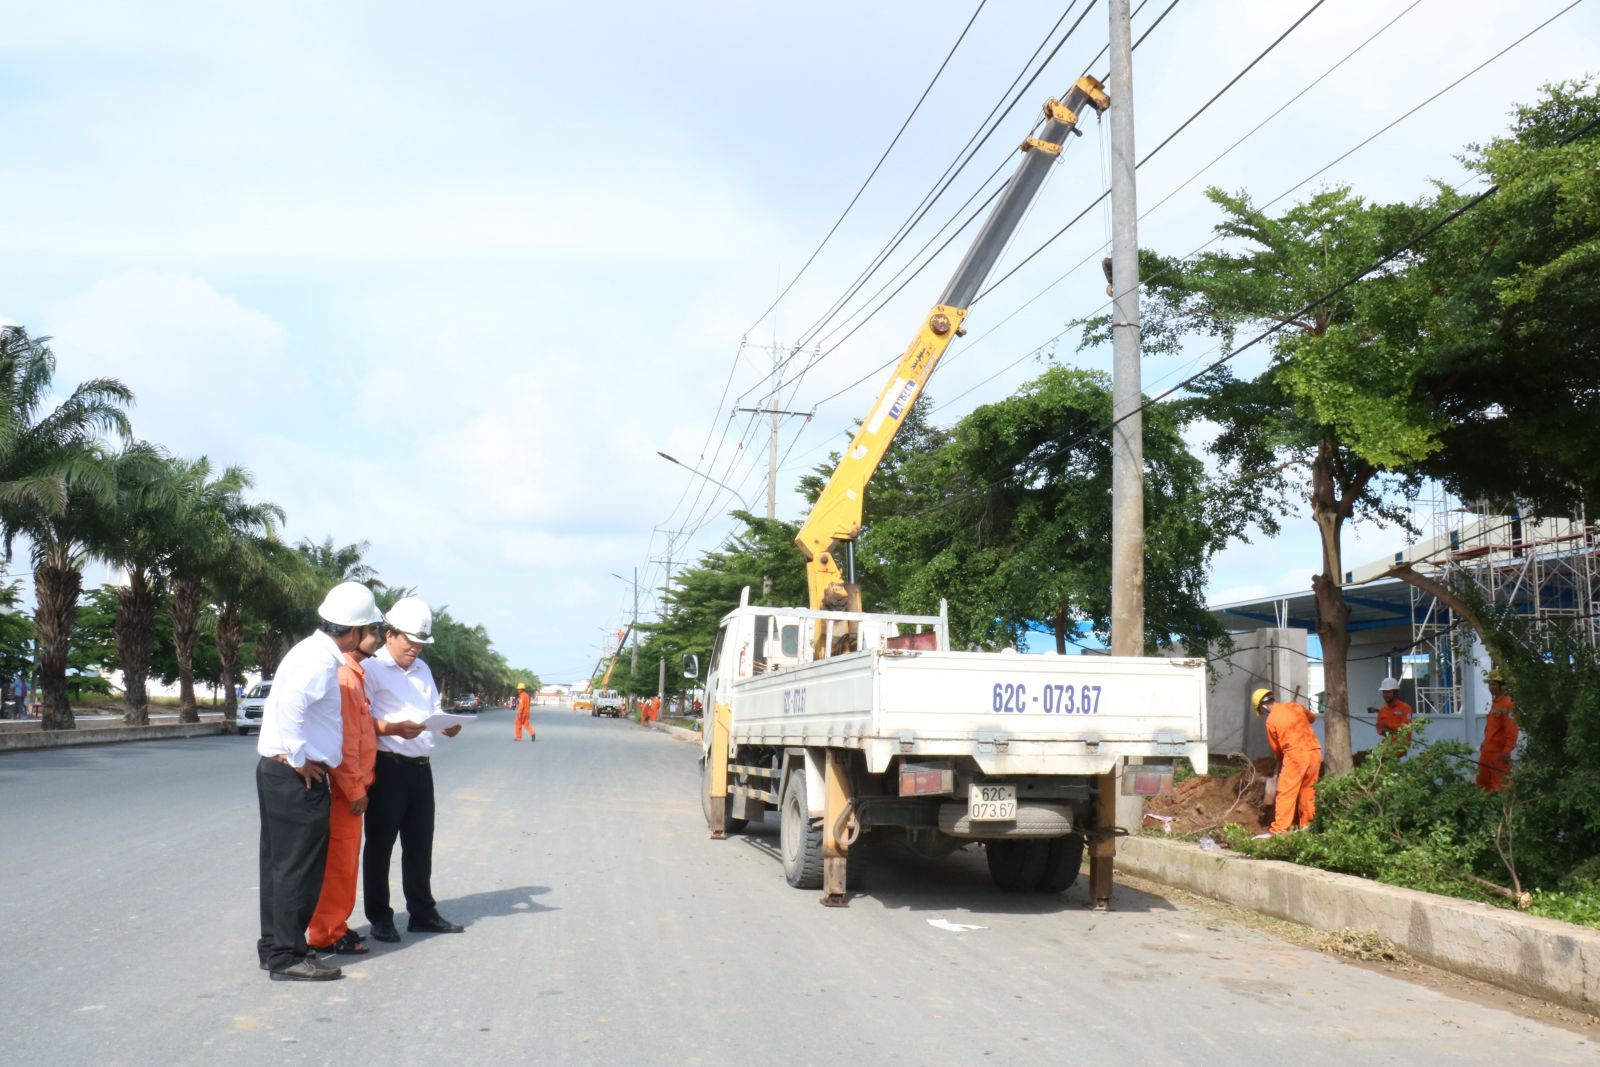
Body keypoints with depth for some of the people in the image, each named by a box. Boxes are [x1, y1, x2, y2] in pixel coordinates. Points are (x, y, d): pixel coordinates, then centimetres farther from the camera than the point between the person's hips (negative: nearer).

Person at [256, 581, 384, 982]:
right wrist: (299, 759, -23)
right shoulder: (320, 659, -18)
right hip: (297, 778, -10)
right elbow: (289, 702, -32)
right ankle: (287, 956, 2)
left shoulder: (317, 652, 14)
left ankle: (274, 946, 26)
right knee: (299, 866, -4)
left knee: (280, 863, 16)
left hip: (277, 770, 10)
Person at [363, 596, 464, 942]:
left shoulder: (422, 670, 20)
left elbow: (434, 711, 23)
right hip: (387, 767, -7)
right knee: (380, 844, 2)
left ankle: (422, 913, 21)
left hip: (420, 767, 7)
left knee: (419, 843, 12)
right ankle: (380, 917, 11)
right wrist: (395, 728, -27)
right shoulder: (373, 668, -5)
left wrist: (447, 726, 1)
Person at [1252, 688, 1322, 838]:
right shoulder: (1295, 706, 12)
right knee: (1308, 790, 16)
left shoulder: (1271, 720, -2)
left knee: (1286, 793, -5)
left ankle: (1277, 830, -9)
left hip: (1295, 754, -6)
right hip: (1314, 751, 6)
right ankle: (1306, 825, 21)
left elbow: (1276, 748, 9)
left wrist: (1281, 762, 25)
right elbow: (1312, 717, 33)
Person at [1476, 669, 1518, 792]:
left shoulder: (1507, 704, -16)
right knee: (1483, 782, 18)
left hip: (1499, 751, -10)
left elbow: (1511, 730, -22)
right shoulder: (1495, 702, 15)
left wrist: (1507, 751, -24)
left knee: (1499, 784, -4)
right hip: (1488, 749, 10)